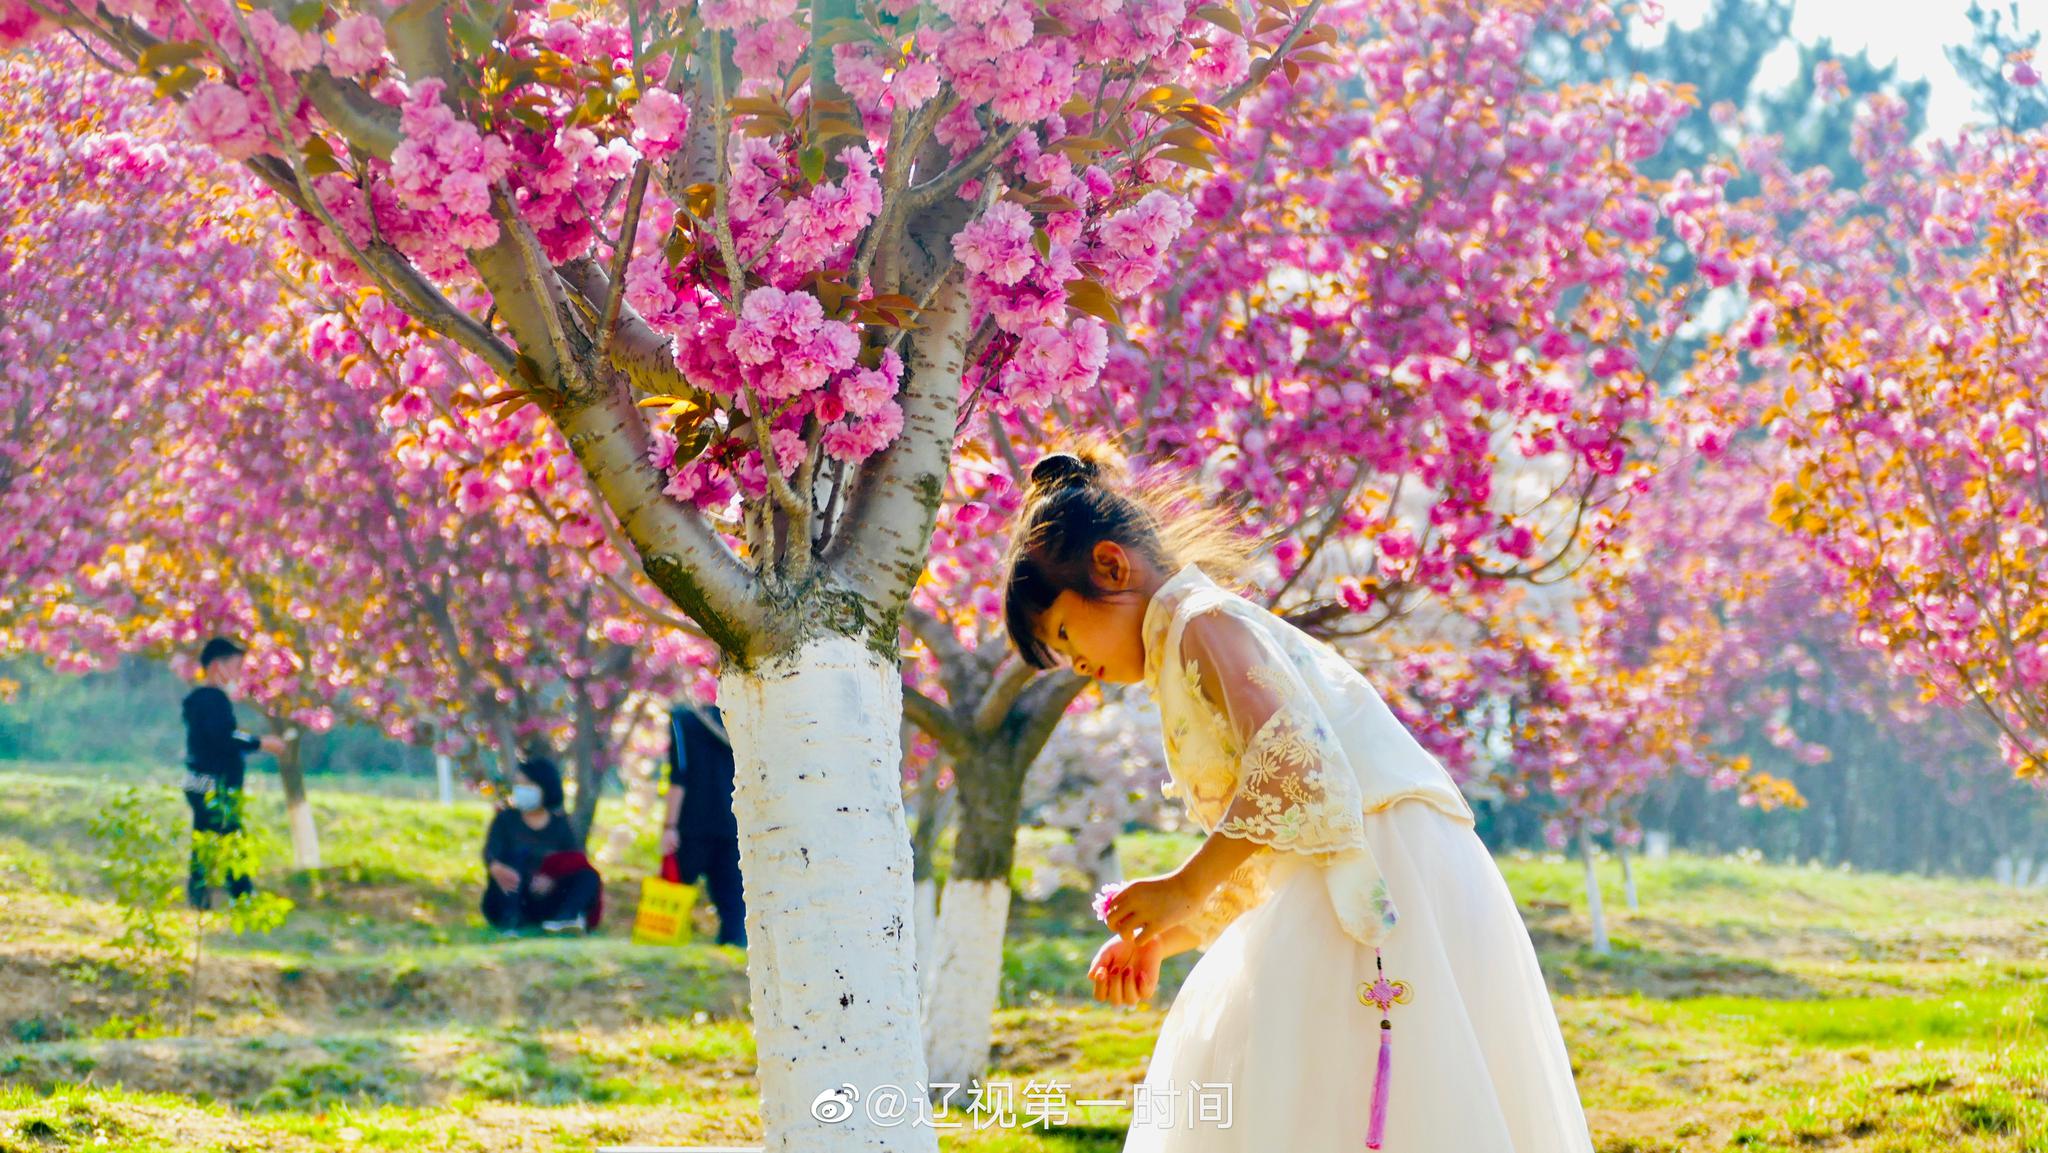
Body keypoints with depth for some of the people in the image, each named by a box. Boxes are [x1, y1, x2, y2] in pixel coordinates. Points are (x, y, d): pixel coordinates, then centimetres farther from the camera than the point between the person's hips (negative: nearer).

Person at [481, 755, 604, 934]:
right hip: (511, 900, -1)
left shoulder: (560, 825, 6)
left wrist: (552, 880, -28)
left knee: (589, 877, -20)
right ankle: (509, 923, -48)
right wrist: (497, 869, -40)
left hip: (546, 902, 1)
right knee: (517, 853, -26)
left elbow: (575, 863, -5)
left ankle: (563, 919, -53)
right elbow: (490, 852, -14)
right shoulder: (506, 819, 2)